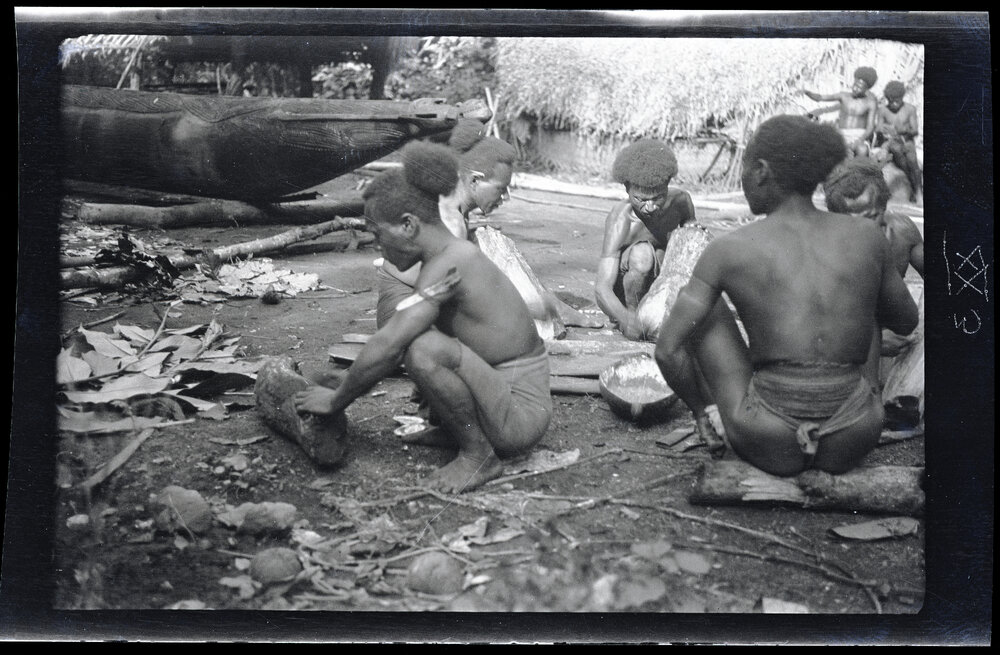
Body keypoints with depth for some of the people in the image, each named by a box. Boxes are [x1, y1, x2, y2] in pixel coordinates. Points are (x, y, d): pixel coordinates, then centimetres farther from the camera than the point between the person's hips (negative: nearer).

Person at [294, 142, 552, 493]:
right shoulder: (453, 254, 7)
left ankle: (479, 454, -11)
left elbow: (385, 350, -25)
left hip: (520, 414, -9)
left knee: (424, 349, -32)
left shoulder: (445, 265, -22)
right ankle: (457, 429, 16)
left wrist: (335, 401, -14)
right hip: (504, 389, 9)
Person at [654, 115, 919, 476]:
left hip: (771, 446, -2)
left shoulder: (729, 249, -7)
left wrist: (699, 407, 12)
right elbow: (906, 321, 16)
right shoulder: (866, 236, -1)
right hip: (852, 445, 3)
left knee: (696, 301, 17)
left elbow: (667, 349, -7)